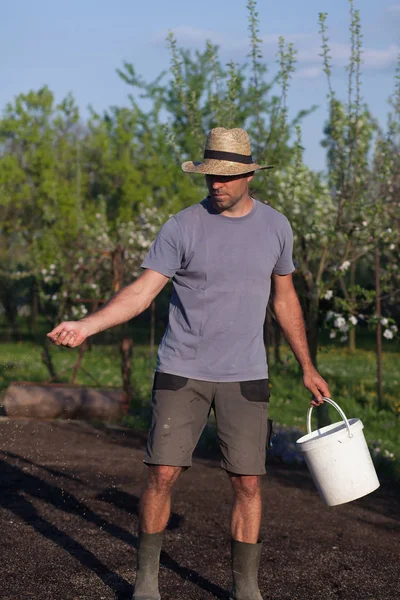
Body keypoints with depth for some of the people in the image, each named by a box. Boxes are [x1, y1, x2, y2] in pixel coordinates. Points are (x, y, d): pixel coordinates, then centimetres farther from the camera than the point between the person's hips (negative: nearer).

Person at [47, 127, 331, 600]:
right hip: (182, 372, -2)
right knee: (162, 473, -3)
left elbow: (285, 298, 15)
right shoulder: (182, 227, -5)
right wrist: (85, 325, -26)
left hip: (246, 377, 2)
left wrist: (307, 368, 18)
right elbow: (141, 292, -10)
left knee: (247, 483, 1)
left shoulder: (275, 226, 4)